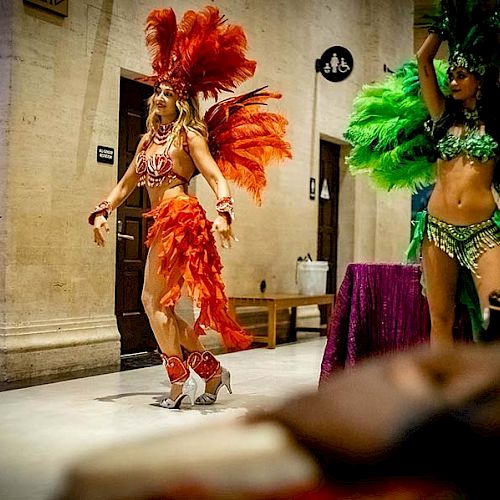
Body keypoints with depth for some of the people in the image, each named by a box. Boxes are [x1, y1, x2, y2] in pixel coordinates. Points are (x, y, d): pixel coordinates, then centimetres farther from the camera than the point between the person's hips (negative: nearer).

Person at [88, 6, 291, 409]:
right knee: (162, 306, 8)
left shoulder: (189, 134, -2)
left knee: (154, 300, -11)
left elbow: (217, 177, -12)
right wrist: (102, 213, 13)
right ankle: (212, 371, 17)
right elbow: (126, 184, 23)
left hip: (181, 220, -8)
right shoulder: (148, 139, 19)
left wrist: (224, 213, -27)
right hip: (162, 225, 8)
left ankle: (179, 378, -5)